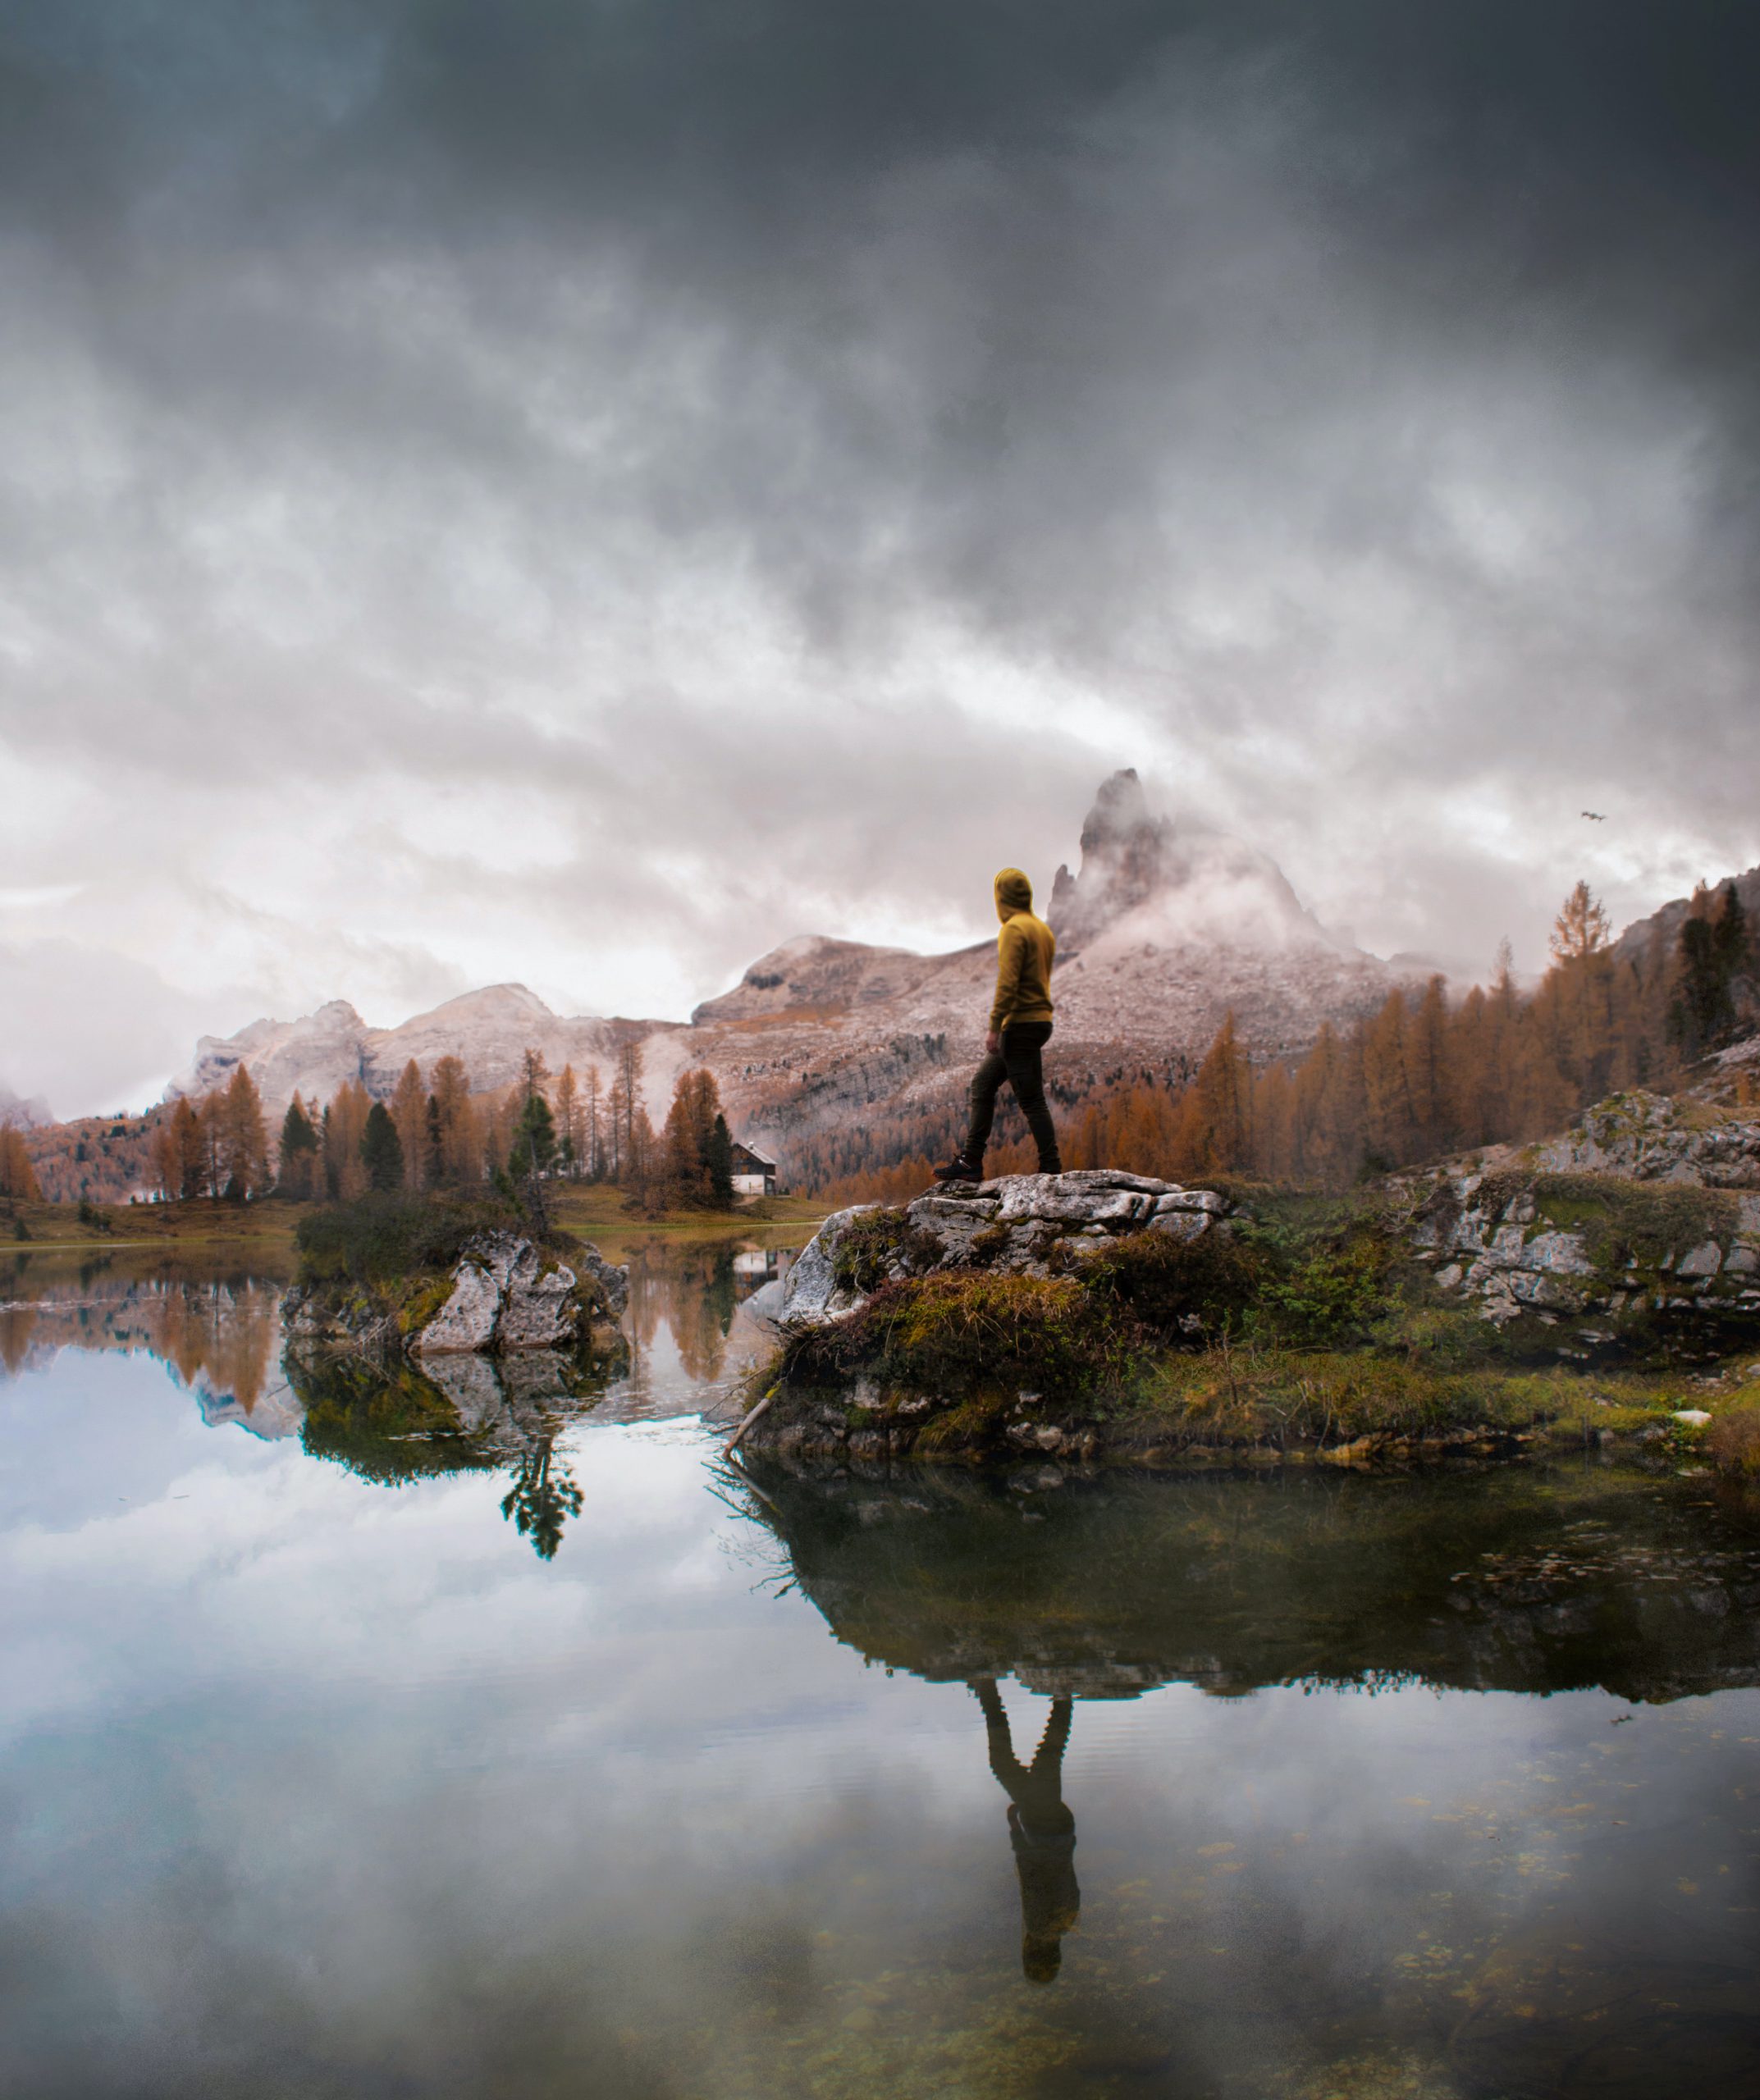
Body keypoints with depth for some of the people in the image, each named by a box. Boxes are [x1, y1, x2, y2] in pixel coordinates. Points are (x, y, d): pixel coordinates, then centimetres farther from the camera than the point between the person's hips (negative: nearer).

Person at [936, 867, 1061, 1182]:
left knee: (1031, 1100, -6)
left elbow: (1007, 982, -21)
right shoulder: (1043, 930, 15)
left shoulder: (1014, 930, -13)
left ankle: (1052, 1169, -4)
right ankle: (970, 1161, 13)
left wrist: (994, 1028, -20)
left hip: (1020, 1024, -10)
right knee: (983, 1083, 13)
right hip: (1040, 1022, 10)